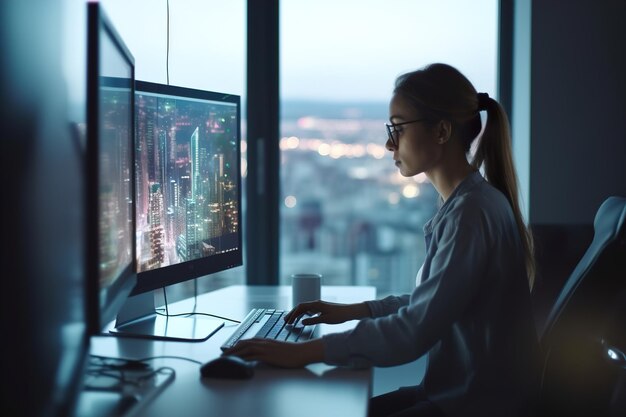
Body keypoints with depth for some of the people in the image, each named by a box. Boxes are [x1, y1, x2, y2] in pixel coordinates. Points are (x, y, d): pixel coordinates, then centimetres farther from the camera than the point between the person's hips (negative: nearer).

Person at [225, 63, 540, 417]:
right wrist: (354, 310, 12)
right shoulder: (465, 203, 9)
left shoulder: (472, 211, -21)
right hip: (457, 387, 9)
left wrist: (306, 352, -24)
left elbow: (416, 328, -25)